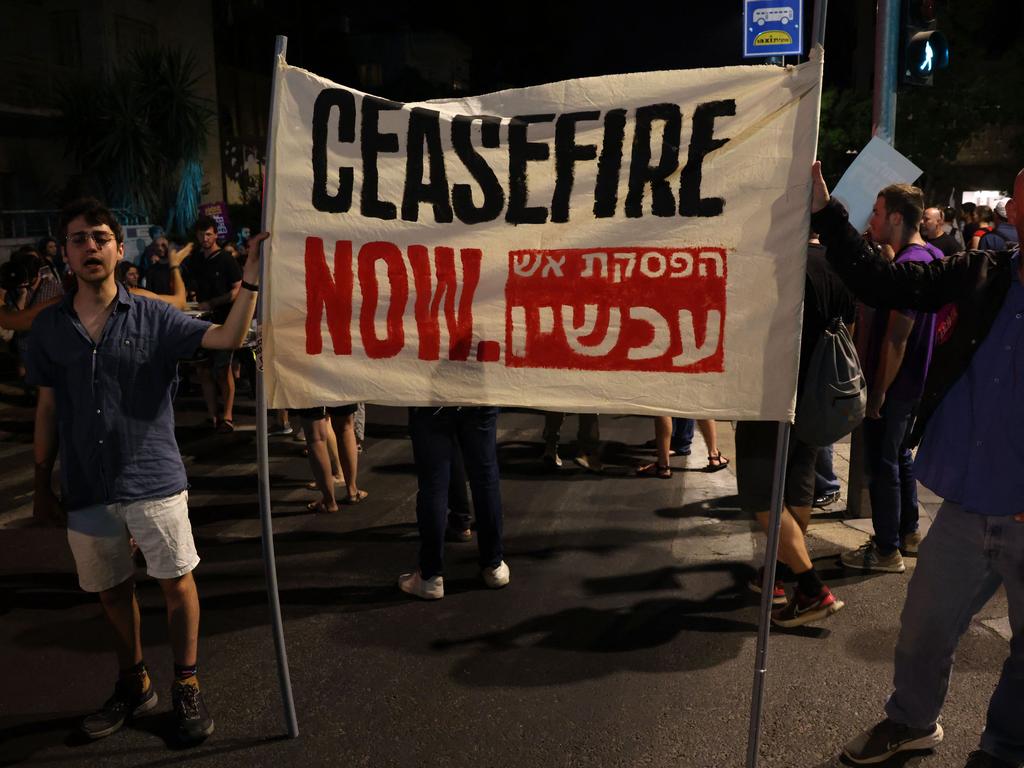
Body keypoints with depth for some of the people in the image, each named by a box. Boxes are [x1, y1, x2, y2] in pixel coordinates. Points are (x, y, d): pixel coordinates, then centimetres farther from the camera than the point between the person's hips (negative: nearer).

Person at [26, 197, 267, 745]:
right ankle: (133, 685, 36)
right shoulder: (48, 327, 4)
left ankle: (186, 685, 22)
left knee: (176, 582, 3)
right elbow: (48, 410, 9)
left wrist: (251, 278, -28)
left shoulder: (153, 317, -3)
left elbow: (228, 337, -15)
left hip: (153, 480, -3)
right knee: (111, 592, 16)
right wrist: (43, 487, 10)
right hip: (85, 489, 3)